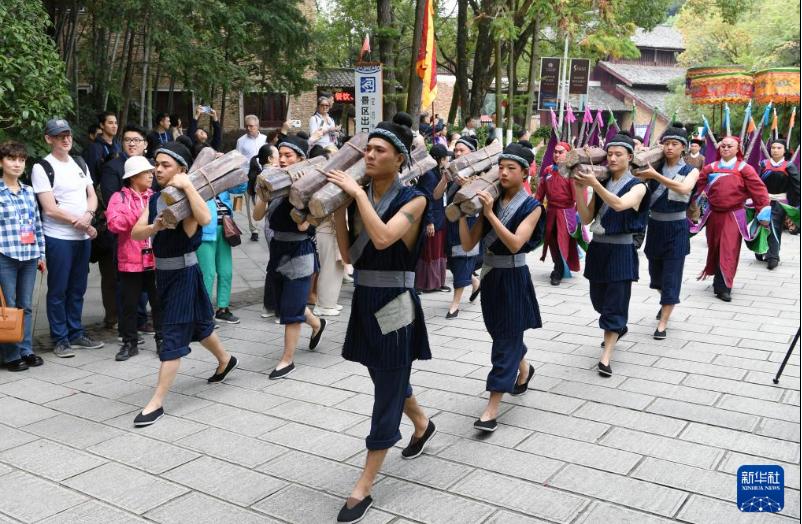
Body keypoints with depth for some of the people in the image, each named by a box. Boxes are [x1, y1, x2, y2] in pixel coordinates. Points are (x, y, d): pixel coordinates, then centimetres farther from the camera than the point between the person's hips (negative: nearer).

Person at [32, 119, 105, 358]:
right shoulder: (42, 168, -7)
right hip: (58, 238, -6)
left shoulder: (80, 164, 13)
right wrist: (79, 222, -9)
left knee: (78, 288, 13)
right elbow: (50, 209, -13)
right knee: (58, 290, 2)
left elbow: (92, 196, 11)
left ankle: (76, 333, 23)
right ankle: (60, 339, 11)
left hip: (83, 237, 6)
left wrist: (88, 215, -10)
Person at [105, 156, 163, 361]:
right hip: (131, 260, -3)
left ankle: (162, 340, 21)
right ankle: (129, 342, 19)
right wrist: (140, 214, -17)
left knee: (159, 302, 9)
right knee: (129, 304, 7)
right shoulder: (119, 197, -1)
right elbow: (114, 223, -16)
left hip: (156, 259, 3)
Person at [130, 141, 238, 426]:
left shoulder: (187, 198, -14)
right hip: (162, 272, 8)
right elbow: (135, 233, -2)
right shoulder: (155, 199, 6)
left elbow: (205, 218, -37)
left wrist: (187, 186, -32)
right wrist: (154, 227, -22)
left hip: (184, 272, -8)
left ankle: (157, 402, -1)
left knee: (173, 335, -5)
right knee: (197, 323, 24)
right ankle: (225, 359, 49)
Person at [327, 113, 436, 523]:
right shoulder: (359, 195, 4)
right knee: (388, 377, 24)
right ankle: (422, 424, 54)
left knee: (387, 388, 1)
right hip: (364, 300, 7)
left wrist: (356, 192, -23)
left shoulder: (412, 200, -12)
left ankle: (364, 487, 9)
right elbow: (350, 255, 2)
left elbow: (383, 237, -30)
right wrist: (338, 210, -7)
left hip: (394, 304, -7)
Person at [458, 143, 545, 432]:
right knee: (501, 332, 19)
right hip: (490, 275, 6)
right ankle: (524, 368, 49)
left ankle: (492, 407, 0)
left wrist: (490, 214, -28)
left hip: (513, 278, -6)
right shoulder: (490, 201, 3)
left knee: (506, 337, -3)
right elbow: (468, 244, -2)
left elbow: (515, 243, -25)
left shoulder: (532, 207, -9)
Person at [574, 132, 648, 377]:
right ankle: (618, 328, 45)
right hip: (598, 247, 6)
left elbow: (619, 204, -27)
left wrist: (594, 184, -32)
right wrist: (579, 190, -8)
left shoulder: (637, 186, -6)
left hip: (620, 250, -6)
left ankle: (606, 357, -1)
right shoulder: (602, 184, 8)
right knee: (598, 298, 16)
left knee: (615, 301, -4)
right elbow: (586, 218, 3)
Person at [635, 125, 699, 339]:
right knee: (655, 271, 17)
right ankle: (666, 301, 46)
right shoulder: (654, 167, 2)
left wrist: (655, 176, -29)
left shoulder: (691, 171, -4)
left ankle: (663, 323, 2)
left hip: (676, 228, -3)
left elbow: (684, 188, -25)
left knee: (671, 274, -4)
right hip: (655, 225, 3)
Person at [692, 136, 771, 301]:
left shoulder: (744, 169, -3)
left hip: (733, 215, -3)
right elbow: (698, 185, 7)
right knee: (714, 248, 12)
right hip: (713, 214, 3)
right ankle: (719, 280, 30)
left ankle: (723, 286, -4)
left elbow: (759, 190, -6)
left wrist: (764, 213, -10)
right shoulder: (710, 168, 5)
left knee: (729, 251, -8)